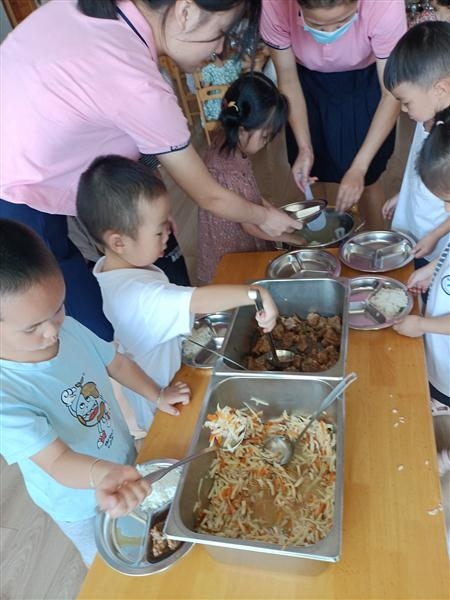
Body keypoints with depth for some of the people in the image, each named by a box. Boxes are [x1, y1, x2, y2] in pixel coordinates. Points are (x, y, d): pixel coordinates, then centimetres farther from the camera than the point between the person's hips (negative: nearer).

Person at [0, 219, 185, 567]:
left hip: (127, 459, 5)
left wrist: (157, 395, -8)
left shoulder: (69, 329, -19)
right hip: (81, 503, -4)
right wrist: (101, 474, -59)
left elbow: (116, 362, -1)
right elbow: (57, 462, -40)